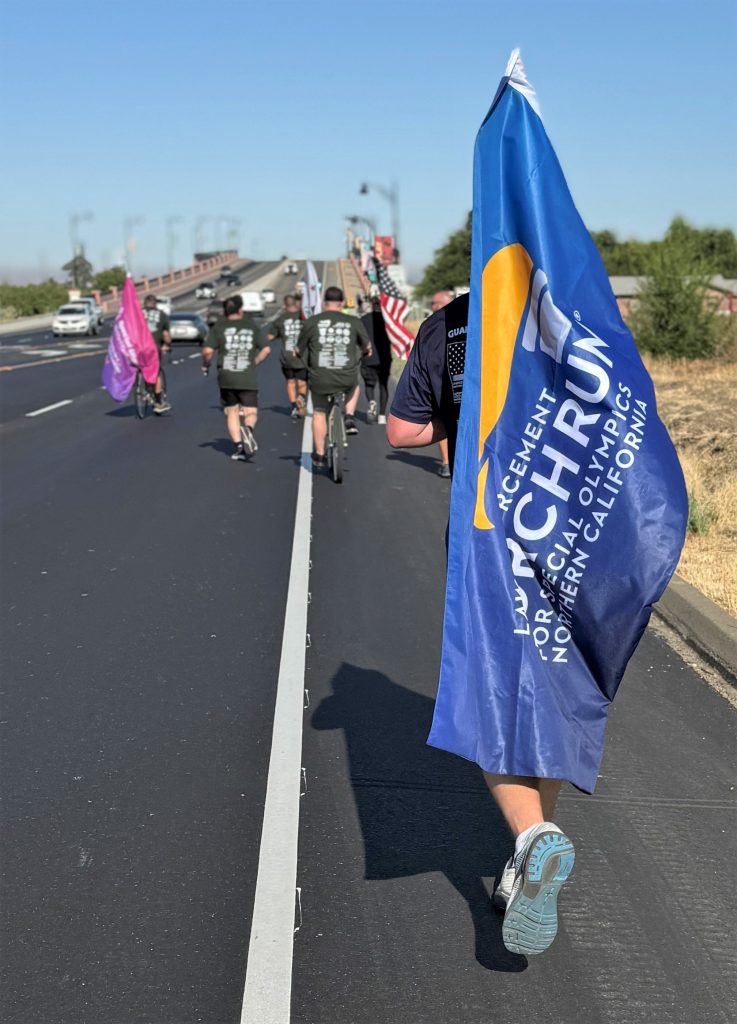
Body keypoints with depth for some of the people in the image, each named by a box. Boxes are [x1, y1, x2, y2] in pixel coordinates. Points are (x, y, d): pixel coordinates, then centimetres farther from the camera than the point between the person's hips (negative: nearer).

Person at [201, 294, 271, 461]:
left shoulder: (219, 327, 3)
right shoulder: (252, 326, 8)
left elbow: (207, 351, -8)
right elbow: (266, 349, 4)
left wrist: (205, 364, 11)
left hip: (226, 378, 0)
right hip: (248, 378, 0)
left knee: (232, 413, 14)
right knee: (251, 413, 4)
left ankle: (238, 446, 5)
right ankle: (247, 428, -29)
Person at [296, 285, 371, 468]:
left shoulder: (311, 322, -1)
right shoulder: (353, 322, 1)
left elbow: (299, 350, 7)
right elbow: (367, 347, 13)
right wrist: (366, 349, 37)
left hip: (320, 378, 0)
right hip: (346, 378, 0)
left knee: (319, 413, 21)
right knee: (354, 385, 35)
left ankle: (319, 455, 24)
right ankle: (349, 419, 18)